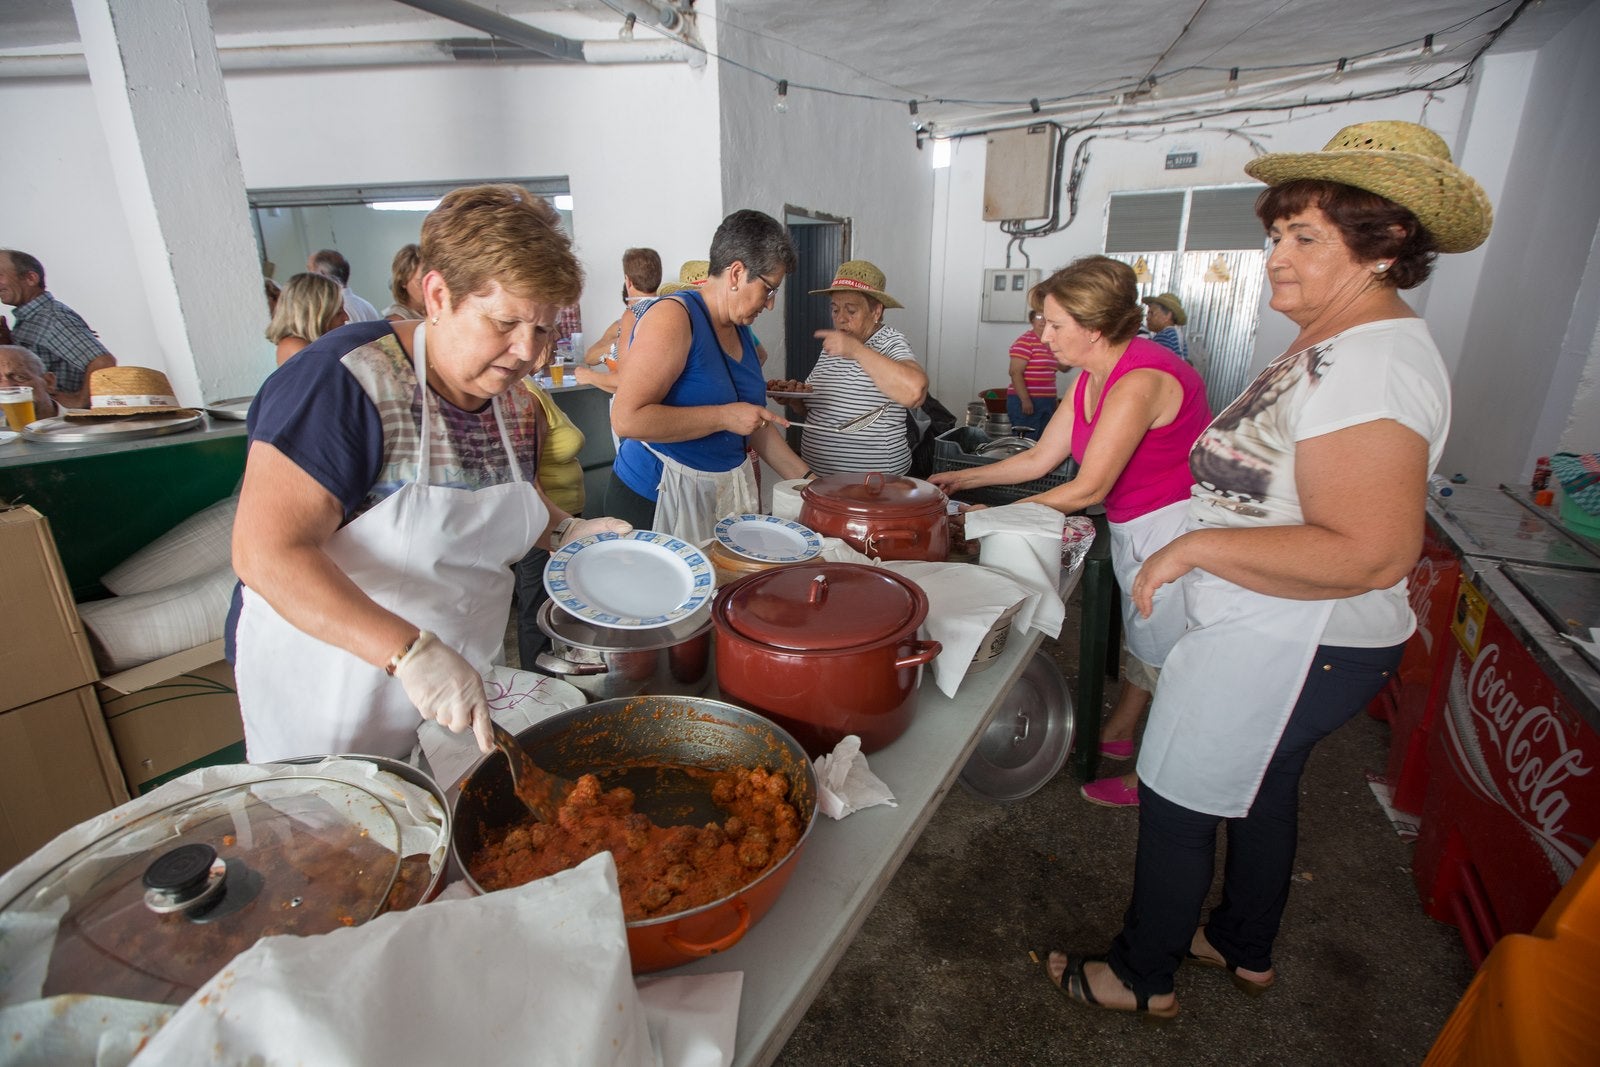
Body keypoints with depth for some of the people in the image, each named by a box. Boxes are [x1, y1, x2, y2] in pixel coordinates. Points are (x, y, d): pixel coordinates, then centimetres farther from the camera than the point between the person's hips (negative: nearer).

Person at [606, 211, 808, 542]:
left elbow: (756, 421, 17)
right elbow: (626, 419, -26)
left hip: (728, 491, 8)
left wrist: (807, 479, 12)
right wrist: (724, 417, -22)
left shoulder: (741, 331, 10)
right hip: (656, 500, -8)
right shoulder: (673, 317, -16)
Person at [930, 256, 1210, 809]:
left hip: (1179, 528, -9)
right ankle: (1116, 735, 42)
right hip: (1136, 528, 9)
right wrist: (963, 479, 6)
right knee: (1141, 636, 23)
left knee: (1169, 654, 5)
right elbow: (1040, 458, 7)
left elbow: (1088, 488, -26)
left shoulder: (1140, 380, -28)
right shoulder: (1092, 379, 2)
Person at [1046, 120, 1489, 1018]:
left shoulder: (1371, 364, -24)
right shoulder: (1335, 345, 9)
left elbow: (1372, 554, -31)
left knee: (1177, 805, 6)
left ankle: (1142, 978, 30)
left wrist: (1195, 546, -28)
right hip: (1288, 640, 11)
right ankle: (1246, 949, 50)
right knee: (1264, 790, 26)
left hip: (1284, 648, -11)